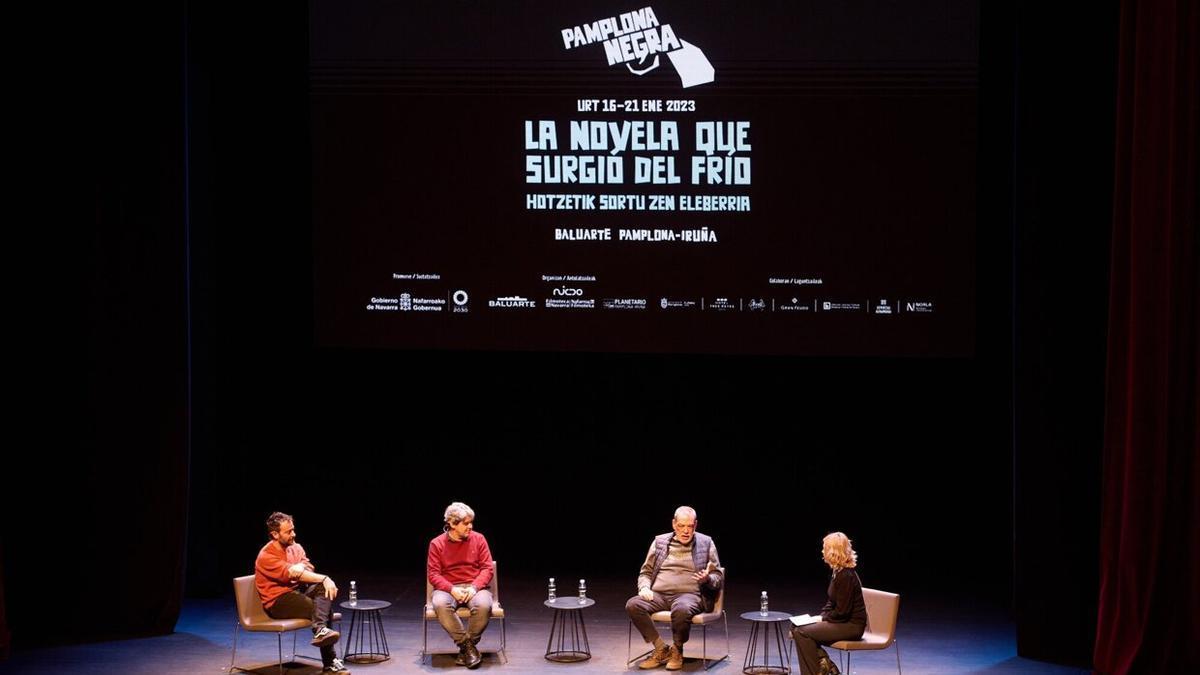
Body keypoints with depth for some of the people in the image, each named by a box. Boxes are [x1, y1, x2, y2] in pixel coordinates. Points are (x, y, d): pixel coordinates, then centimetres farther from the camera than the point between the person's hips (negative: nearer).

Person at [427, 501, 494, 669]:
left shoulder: (478, 539, 5)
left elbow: (487, 569, 3)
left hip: (474, 588, 0)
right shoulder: (437, 543, 2)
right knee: (440, 604, -36)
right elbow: (433, 574, -2)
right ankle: (467, 646, -24)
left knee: (483, 605, -35)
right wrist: (452, 589, -18)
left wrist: (474, 587, -15)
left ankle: (466, 647, -16)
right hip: (448, 588, 0)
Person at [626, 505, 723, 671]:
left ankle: (677, 651, -11)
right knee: (633, 605, -27)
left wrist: (707, 579, -12)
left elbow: (719, 577, 11)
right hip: (659, 595, 3)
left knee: (681, 609, -40)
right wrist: (644, 587, -3)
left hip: (690, 595, -3)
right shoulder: (660, 542, 15)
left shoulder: (706, 543, 9)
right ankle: (661, 649, -11)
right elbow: (646, 572, 19)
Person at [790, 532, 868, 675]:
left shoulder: (846, 576, -22)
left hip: (851, 625, -10)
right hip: (842, 621, 10)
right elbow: (832, 603, 19)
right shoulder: (838, 572, 9)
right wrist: (821, 616, 3)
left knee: (802, 633, -18)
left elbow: (842, 611, -22)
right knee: (796, 629, 4)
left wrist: (823, 618, -9)